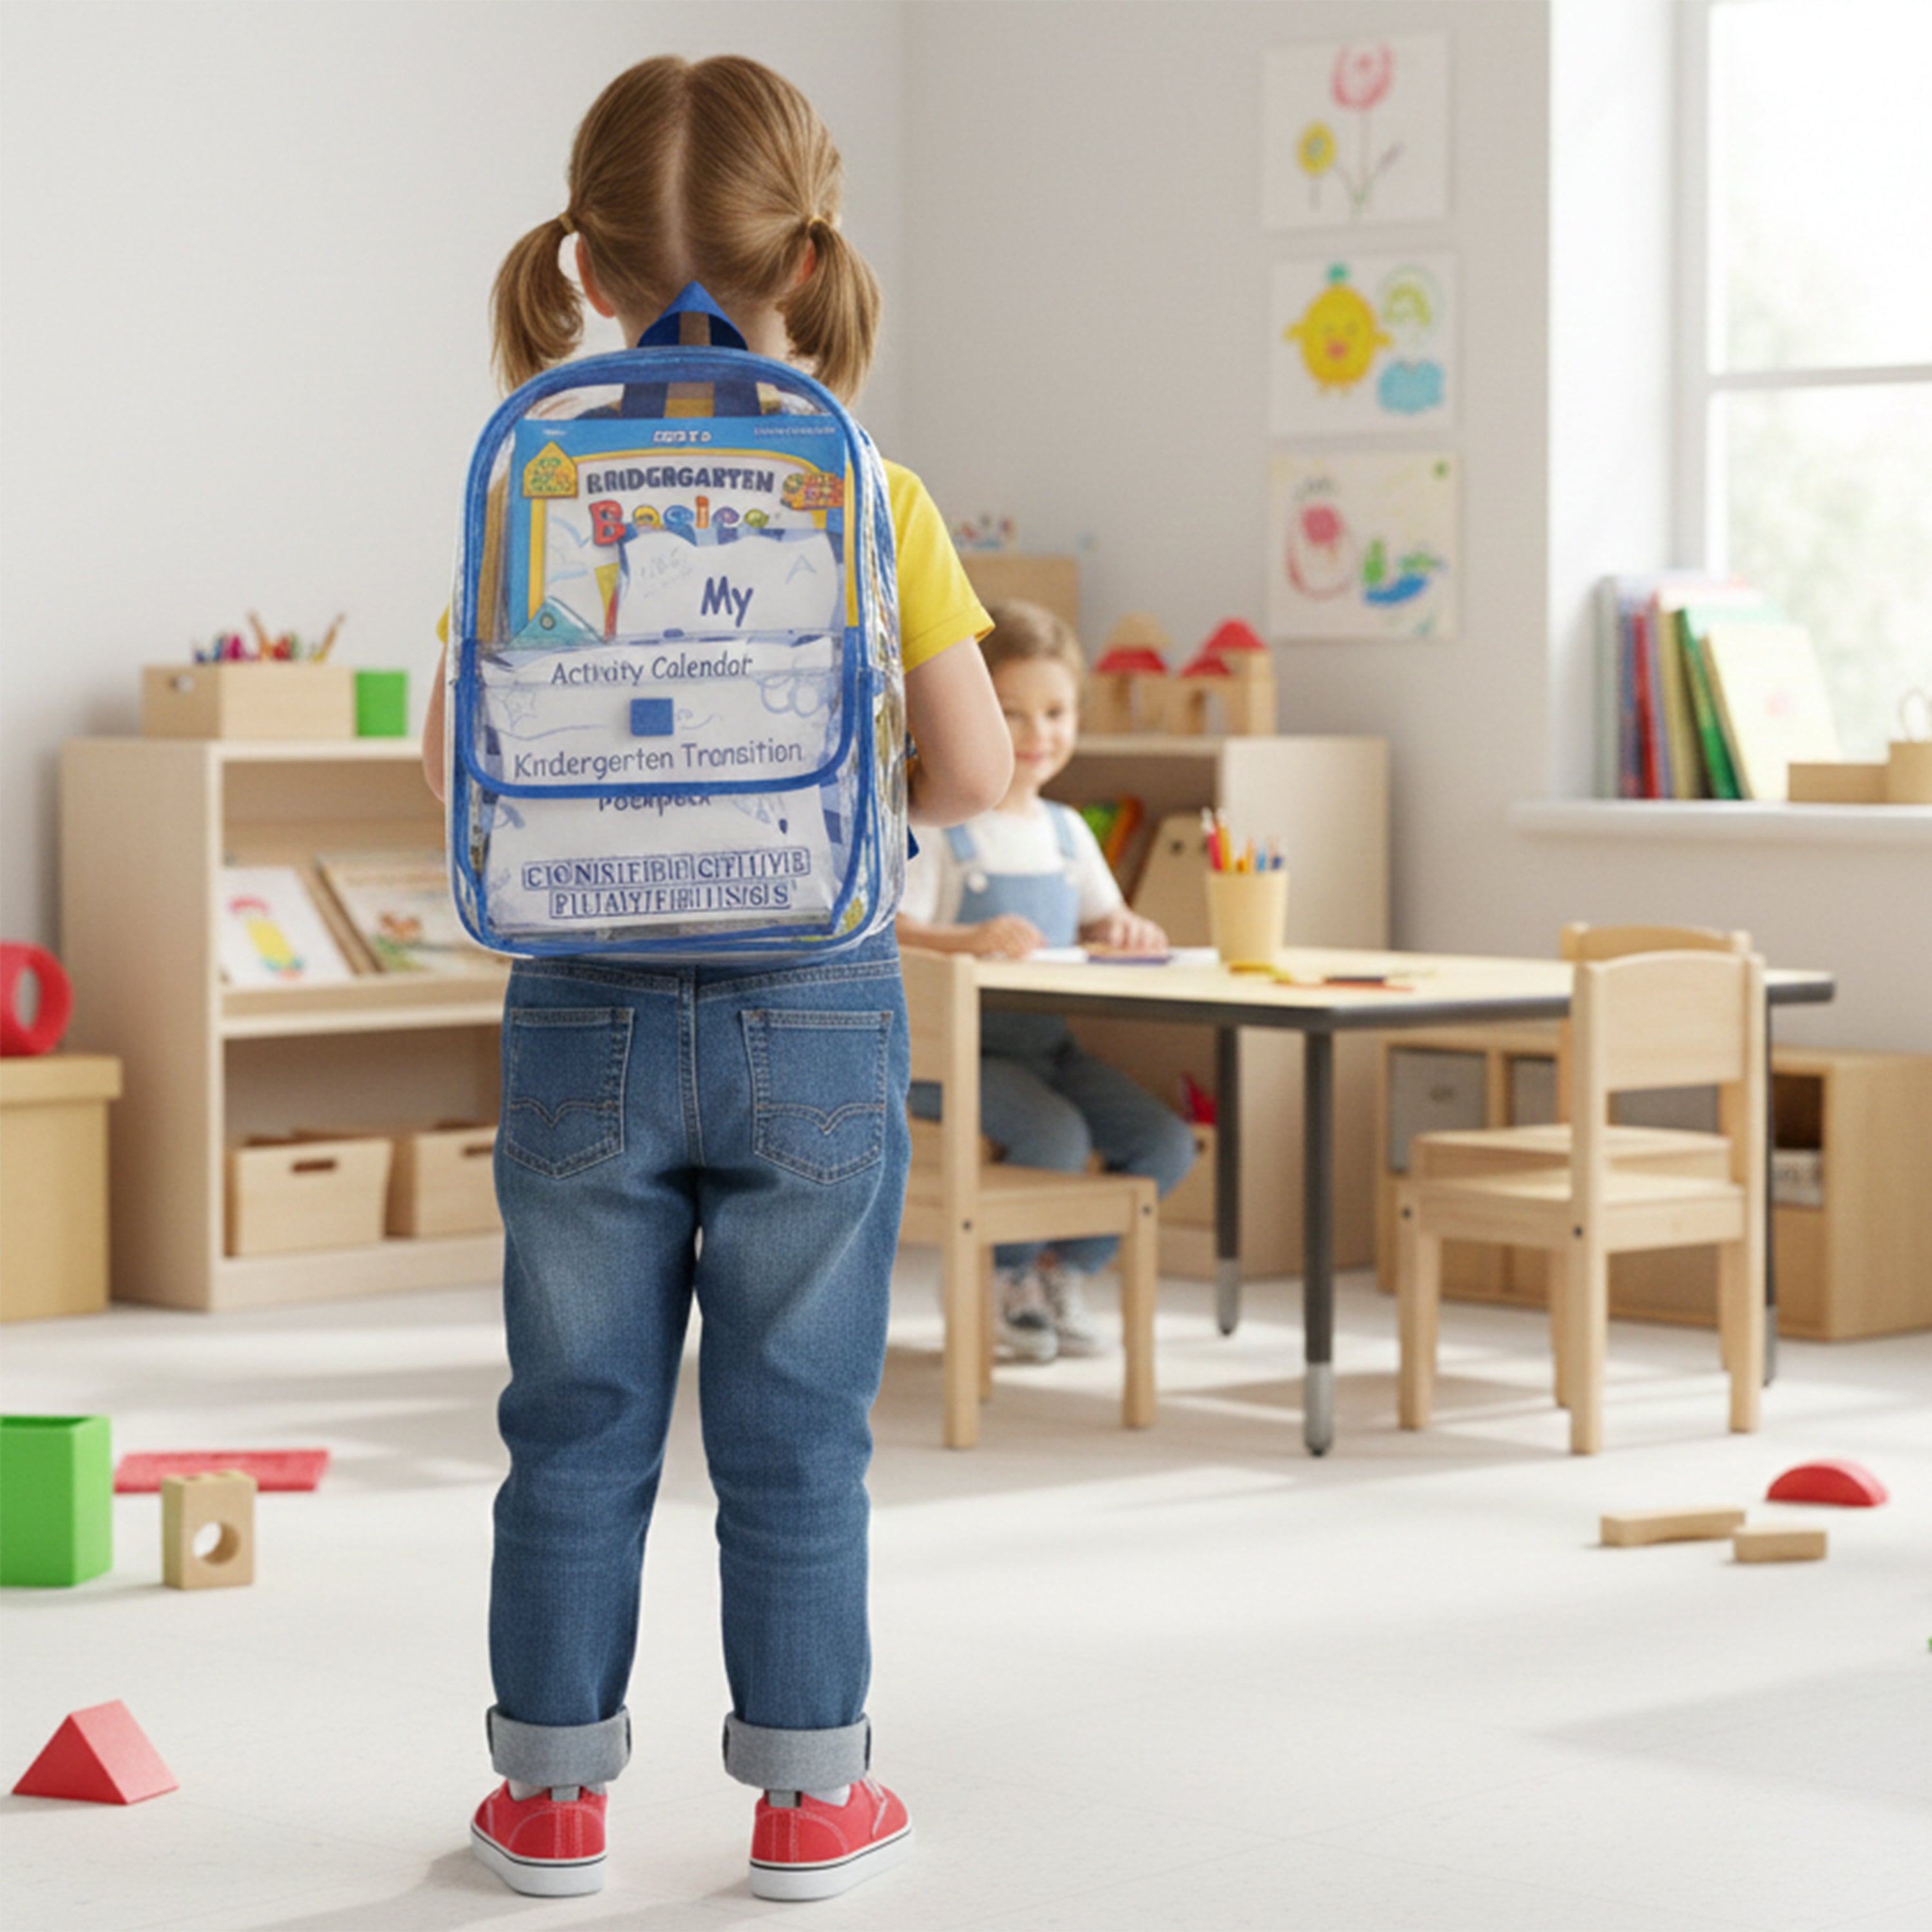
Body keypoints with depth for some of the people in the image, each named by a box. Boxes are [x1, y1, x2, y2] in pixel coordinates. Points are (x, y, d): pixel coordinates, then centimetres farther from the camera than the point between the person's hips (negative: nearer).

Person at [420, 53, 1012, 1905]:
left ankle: (554, 1789, 19)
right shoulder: (873, 500, -7)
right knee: (796, 1434, 9)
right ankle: (808, 1795, 16)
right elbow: (973, 773, -6)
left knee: (577, 1423, 11)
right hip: (812, 1007, -1)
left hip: (587, 1006, 1)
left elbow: (456, 759, -2)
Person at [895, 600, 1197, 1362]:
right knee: (1057, 1135, -30)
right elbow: (888, 934, -18)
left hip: (1051, 1042, 7)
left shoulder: (1066, 831, 15)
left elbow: (1098, 920, 20)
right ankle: (1000, 1280, -2)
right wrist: (969, 940, -36)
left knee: (1166, 1142, -11)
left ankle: (1066, 1269, 12)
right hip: (957, 1047, -7)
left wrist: (1125, 930, -4)